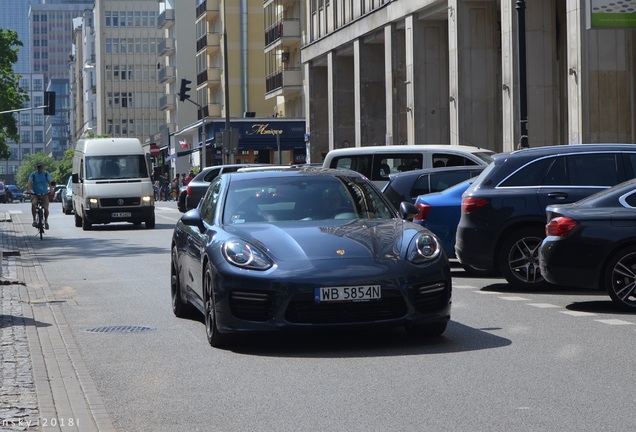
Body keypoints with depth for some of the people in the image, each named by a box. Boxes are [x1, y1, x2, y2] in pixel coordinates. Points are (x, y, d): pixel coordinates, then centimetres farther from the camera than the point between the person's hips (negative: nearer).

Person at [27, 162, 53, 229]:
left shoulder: (46, 174, 0)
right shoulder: (33, 174, -1)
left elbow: (50, 182, -13)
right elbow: (29, 182, -14)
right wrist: (29, 190, -34)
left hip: (44, 194, 0)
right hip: (35, 194, 0)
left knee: (46, 208, -16)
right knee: (33, 204, -31)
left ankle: (46, 221, 13)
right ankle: (34, 220, -20)